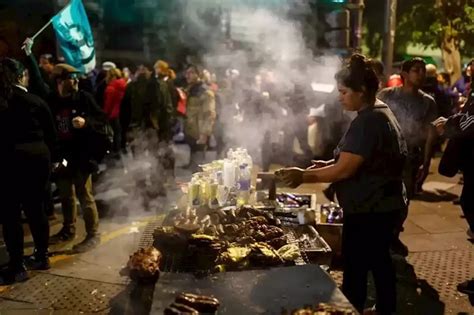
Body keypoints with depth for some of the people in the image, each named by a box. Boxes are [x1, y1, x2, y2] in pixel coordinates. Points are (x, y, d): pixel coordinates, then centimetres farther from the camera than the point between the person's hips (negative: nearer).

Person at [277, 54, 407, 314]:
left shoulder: (367, 121, -22)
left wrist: (304, 176, -18)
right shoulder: (380, 112, 11)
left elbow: (345, 170, -24)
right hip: (382, 204, 11)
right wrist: (331, 164, 7)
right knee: (379, 262, 21)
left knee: (355, 269, -2)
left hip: (368, 209, -11)